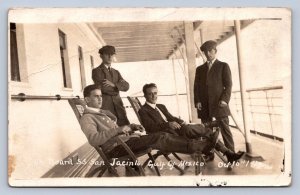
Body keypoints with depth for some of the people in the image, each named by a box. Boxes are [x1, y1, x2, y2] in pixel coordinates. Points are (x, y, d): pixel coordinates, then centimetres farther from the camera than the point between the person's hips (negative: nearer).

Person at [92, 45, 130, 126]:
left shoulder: (116, 72, 21)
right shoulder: (96, 71, 4)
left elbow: (126, 86, 5)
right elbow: (103, 88, -11)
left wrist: (113, 85, -12)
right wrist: (118, 87, 1)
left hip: (118, 106, 5)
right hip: (105, 107, -5)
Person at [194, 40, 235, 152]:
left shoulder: (223, 66, 8)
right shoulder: (199, 69, 19)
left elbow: (228, 85, 1)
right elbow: (196, 86, 13)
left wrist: (224, 100, -13)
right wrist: (197, 101, -1)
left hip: (219, 104, -3)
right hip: (204, 106, 3)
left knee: (225, 130, -2)